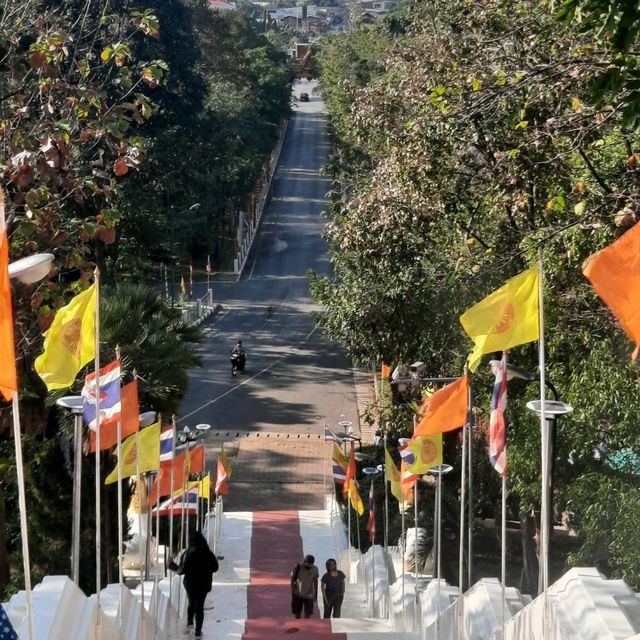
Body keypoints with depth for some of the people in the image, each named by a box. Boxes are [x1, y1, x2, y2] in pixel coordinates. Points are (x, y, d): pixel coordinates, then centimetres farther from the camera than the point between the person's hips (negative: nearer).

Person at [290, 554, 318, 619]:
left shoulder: (315, 569, -8)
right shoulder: (297, 568, -15)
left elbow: (315, 582, 5)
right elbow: (292, 580, -6)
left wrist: (316, 594, 8)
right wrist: (292, 593, -7)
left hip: (309, 595, 1)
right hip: (298, 594, -1)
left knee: (308, 615, -2)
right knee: (297, 614, 9)